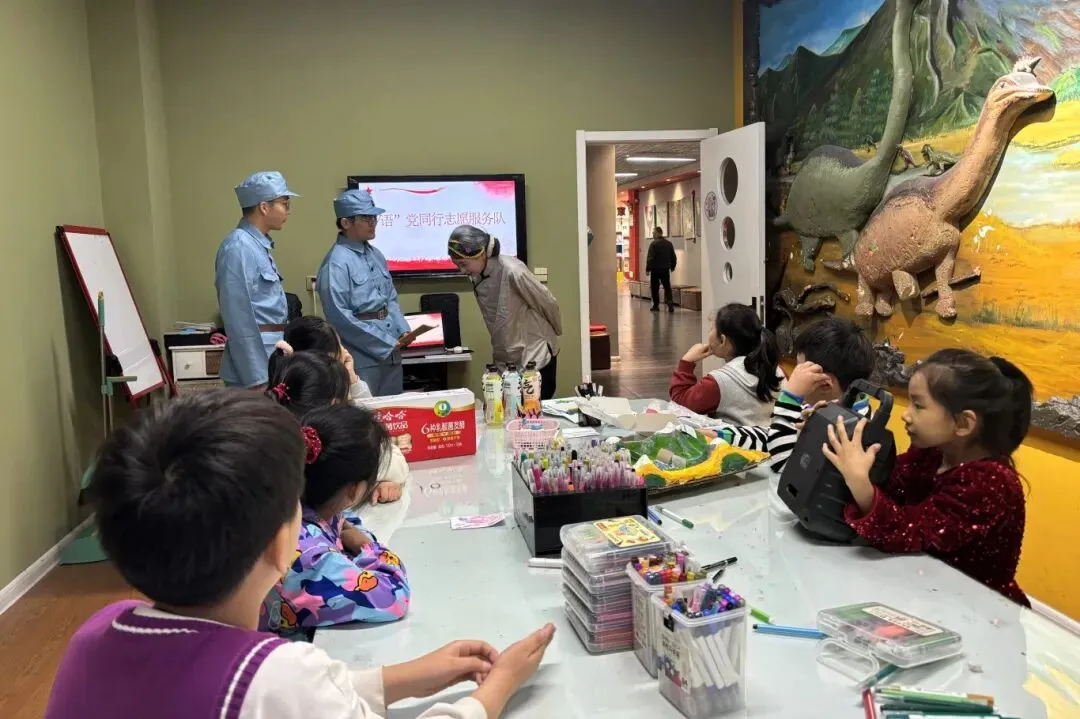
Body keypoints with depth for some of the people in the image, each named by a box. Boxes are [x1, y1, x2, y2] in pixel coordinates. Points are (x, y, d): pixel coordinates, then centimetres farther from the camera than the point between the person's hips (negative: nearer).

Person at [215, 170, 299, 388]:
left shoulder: (259, 245, 13)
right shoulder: (239, 247, -15)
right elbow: (240, 319, -20)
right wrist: (256, 379, -21)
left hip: (271, 358, 9)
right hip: (256, 362, -9)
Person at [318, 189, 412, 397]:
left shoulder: (376, 254, 10)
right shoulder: (337, 262, -15)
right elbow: (340, 317, -19)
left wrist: (403, 330, 0)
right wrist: (386, 342, -14)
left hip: (390, 353, 8)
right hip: (362, 356, -8)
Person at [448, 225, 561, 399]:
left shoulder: (513, 272, -22)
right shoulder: (477, 277, 0)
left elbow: (548, 304, -9)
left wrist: (556, 332, 7)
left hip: (536, 358, -6)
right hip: (504, 361, 7)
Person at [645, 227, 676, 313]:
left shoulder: (653, 244, -10)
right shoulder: (669, 243, 7)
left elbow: (650, 258, -15)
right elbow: (674, 257, 12)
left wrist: (647, 269, -10)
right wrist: (672, 267, 24)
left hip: (655, 269, -4)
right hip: (666, 269, 4)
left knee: (655, 288, 7)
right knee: (667, 287, 7)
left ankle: (656, 306, 10)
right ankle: (670, 303, -13)